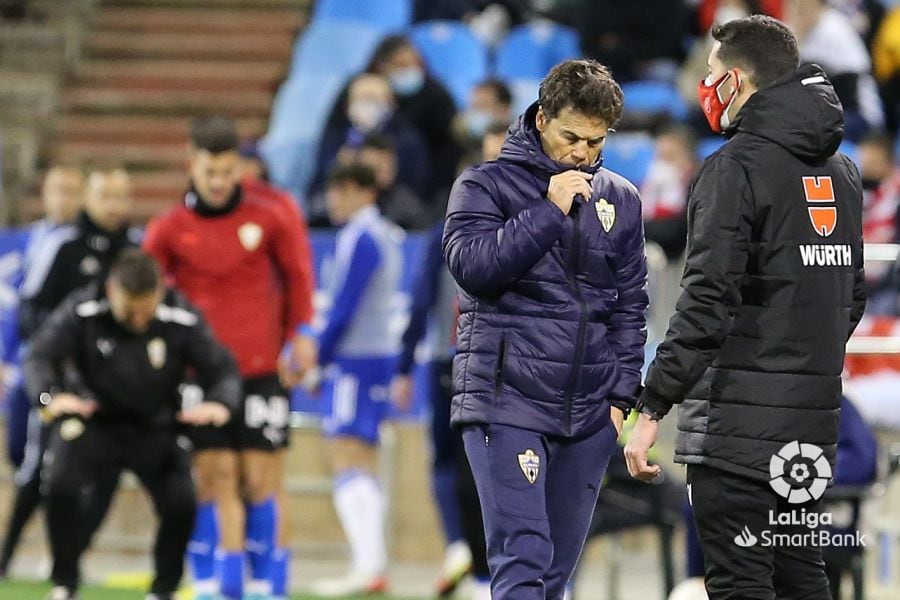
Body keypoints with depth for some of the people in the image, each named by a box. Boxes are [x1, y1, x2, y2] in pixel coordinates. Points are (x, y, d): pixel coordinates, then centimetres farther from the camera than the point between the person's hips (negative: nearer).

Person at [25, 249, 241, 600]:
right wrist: (49, 397, -46)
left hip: (155, 427, 1)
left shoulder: (183, 320, -17)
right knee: (61, 484, -26)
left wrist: (219, 403, -39)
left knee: (181, 504, -18)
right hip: (93, 421, -1)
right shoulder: (82, 313, -19)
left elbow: (222, 368, -15)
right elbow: (40, 357, -23)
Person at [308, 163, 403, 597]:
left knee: (348, 466, -12)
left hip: (354, 360, -9)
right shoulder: (388, 236, 15)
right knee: (362, 469, 11)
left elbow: (344, 308, -16)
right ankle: (375, 565, 9)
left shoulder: (359, 238, -13)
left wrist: (320, 356, -6)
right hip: (381, 353, 9)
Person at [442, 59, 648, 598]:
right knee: (522, 557, -15)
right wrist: (550, 210, -14)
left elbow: (630, 307, 15)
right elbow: (472, 265, -14)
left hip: (589, 412, 4)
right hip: (507, 400, -4)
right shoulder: (485, 186, 2)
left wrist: (621, 396, 7)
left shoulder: (620, 200, 13)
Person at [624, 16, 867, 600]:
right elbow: (852, 294, 19)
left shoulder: (737, 166, -12)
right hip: (814, 419, 8)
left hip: (741, 417, -8)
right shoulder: (840, 170, 14)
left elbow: (708, 302, -18)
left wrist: (653, 410, -17)